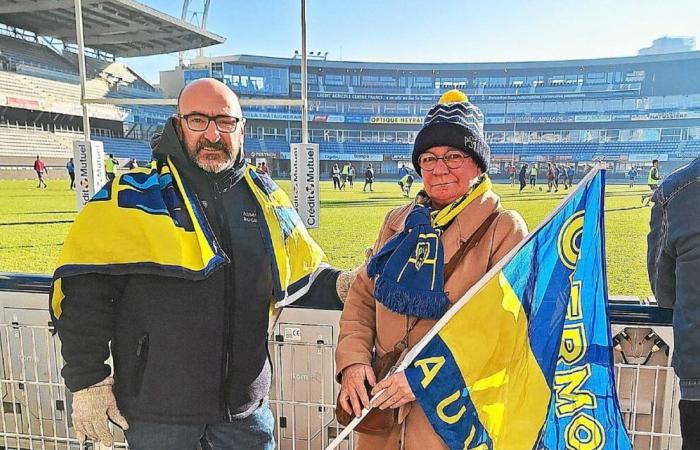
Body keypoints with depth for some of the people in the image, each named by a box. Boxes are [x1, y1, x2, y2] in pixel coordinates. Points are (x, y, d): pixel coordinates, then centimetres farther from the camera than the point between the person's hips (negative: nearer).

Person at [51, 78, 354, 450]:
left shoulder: (264, 197, 3)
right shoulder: (135, 196, -9)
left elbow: (305, 275, 9)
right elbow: (82, 290, -8)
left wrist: (342, 285, -9)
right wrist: (87, 381, -9)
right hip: (157, 407, -3)